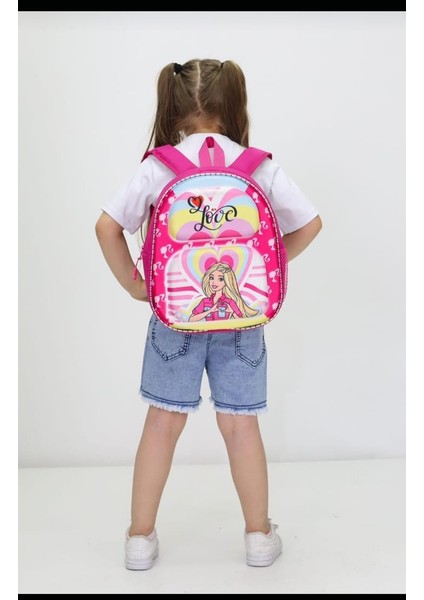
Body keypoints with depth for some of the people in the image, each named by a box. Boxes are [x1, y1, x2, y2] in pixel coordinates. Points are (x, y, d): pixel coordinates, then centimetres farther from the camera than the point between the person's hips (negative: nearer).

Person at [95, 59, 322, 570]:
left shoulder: (158, 166, -6)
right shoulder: (259, 165, -3)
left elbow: (107, 226, -9)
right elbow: (309, 223, 0)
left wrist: (133, 285, 0)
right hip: (241, 312, 1)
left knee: (163, 422, 10)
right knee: (241, 423, 11)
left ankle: (140, 537, 22)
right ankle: (259, 535, 25)